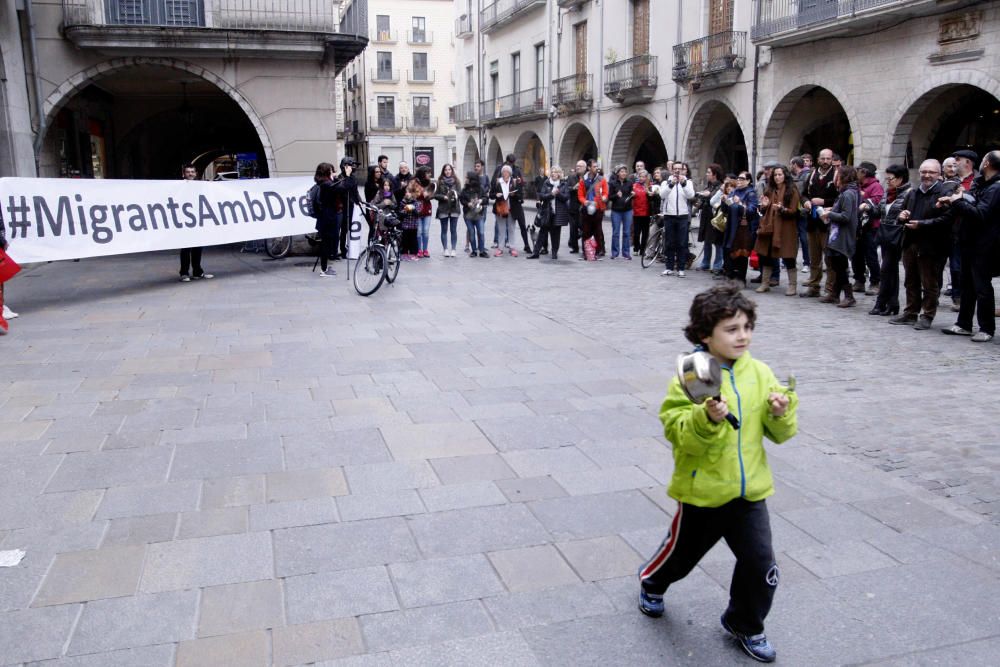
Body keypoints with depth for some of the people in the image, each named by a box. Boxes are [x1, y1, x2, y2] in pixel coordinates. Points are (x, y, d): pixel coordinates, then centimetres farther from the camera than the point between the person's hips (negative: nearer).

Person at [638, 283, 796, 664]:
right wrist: (708, 419, -38)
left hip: (749, 490, 3)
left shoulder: (759, 373, -3)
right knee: (682, 552, 19)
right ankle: (651, 583, 52)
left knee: (760, 563, 1)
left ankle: (744, 625, 28)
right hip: (702, 489, -3)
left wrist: (782, 413, -18)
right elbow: (676, 430, -22)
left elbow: (779, 433, 2)